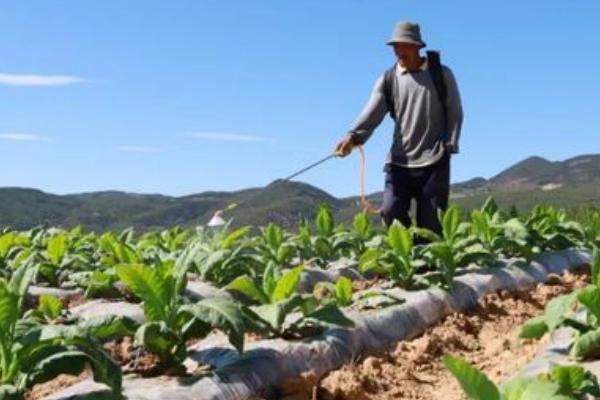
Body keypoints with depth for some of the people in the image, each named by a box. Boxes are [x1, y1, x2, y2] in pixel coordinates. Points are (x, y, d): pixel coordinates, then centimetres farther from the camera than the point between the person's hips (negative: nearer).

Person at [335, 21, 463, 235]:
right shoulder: (388, 80, 8)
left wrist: (449, 145, -7)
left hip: (434, 161, -2)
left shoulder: (441, 75, 6)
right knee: (391, 211, -11)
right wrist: (353, 136, -24)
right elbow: (372, 112, -6)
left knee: (430, 222, -2)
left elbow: (454, 113, 5)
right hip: (400, 161, 2)